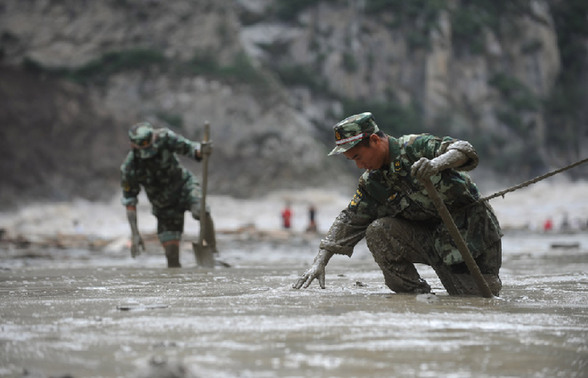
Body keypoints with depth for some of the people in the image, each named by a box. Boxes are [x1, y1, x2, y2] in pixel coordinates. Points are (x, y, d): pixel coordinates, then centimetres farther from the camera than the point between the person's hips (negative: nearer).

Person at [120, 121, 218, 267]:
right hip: (164, 205, 1)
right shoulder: (129, 168, -21)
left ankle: (214, 253, -25)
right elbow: (129, 201, -13)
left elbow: (189, 148, -16)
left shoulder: (164, 137, -21)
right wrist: (135, 234, -18)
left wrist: (201, 150, -43)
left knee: (201, 211, -35)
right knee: (172, 253, -5)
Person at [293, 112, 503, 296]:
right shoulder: (372, 183, 2)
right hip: (431, 236, 5)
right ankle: (415, 292, -5)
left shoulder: (416, 147, -18)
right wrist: (319, 262, -3)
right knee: (378, 232, -16)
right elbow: (349, 221, 5)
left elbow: (464, 150, -29)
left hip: (469, 229, -5)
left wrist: (437, 163, -52)